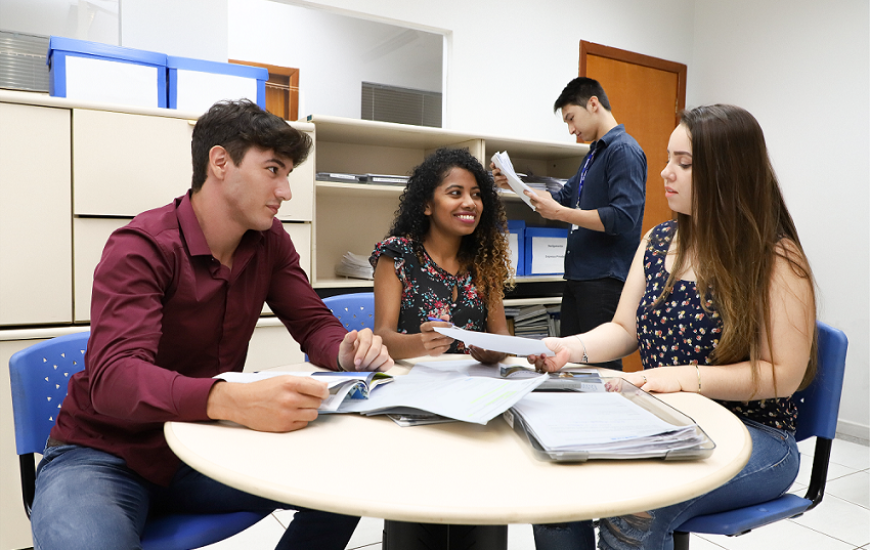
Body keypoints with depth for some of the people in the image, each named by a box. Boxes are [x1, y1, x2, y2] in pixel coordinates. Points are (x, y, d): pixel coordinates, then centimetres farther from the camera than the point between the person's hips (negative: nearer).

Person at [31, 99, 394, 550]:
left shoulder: (269, 241, -1)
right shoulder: (142, 246, -18)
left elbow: (314, 324, 4)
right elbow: (113, 377, -30)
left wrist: (348, 350, -21)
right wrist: (236, 401, -49)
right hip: (106, 456, -5)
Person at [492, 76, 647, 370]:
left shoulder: (624, 150, -11)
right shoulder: (595, 153, 20)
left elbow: (624, 218, -22)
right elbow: (564, 198, 24)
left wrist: (559, 213, -18)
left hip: (605, 280, -9)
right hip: (578, 277, 10)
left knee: (602, 364, -2)